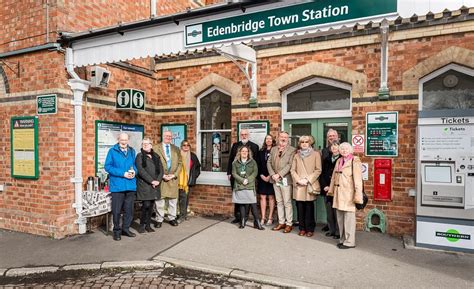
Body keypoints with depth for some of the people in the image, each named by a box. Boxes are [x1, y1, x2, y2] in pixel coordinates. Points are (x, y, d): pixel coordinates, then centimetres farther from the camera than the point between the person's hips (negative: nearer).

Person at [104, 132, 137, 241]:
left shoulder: (132, 151, 11)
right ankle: (116, 231, 19)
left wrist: (134, 171, -4)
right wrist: (122, 174, -15)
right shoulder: (112, 151, -3)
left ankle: (126, 228, 26)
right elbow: (107, 166, -7)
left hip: (131, 185, 4)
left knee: (129, 209, 11)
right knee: (116, 210, 3)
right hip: (117, 185, -4)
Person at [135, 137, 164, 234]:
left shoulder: (156, 157, 15)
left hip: (155, 185, 5)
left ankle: (148, 225, 16)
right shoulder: (140, 156, 1)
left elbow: (161, 170, 11)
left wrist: (158, 180, -6)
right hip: (144, 185, -4)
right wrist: (151, 181, -14)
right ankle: (142, 225, 5)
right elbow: (141, 170, -10)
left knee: (151, 205, 6)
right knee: (146, 205, -11)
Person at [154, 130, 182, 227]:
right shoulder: (156, 148, 1)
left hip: (173, 178, 3)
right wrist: (162, 175, -11)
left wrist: (174, 175, -5)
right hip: (160, 178, -3)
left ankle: (172, 218, 21)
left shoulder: (176, 149, 12)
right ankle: (159, 220, 14)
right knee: (159, 200, 2)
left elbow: (180, 163, 8)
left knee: (173, 199, 8)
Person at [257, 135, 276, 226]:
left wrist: (270, 176, -12)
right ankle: (263, 218, 10)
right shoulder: (261, 152, 10)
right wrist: (261, 175, -5)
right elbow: (258, 165, 6)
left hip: (271, 178, -3)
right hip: (262, 177, 3)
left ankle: (270, 218, 10)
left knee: (271, 197, 3)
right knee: (262, 197, 4)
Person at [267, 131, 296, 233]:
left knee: (287, 202, -1)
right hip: (275, 180, 5)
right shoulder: (273, 149, 14)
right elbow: (269, 162, 9)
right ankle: (281, 222, 22)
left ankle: (289, 224, 9)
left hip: (285, 180, -5)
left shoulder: (292, 150, -4)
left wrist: (279, 174, -16)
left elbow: (290, 164, -13)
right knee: (279, 202, 12)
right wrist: (273, 175, -5)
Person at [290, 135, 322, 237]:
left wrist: (308, 180, -10)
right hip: (299, 185, 3)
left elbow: (318, 170, -1)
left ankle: (310, 229, 9)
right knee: (300, 207, 2)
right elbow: (292, 170, 10)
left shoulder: (316, 154, 5)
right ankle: (302, 228, 12)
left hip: (310, 185, -3)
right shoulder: (296, 155, 16)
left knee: (309, 207, -2)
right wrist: (298, 180, -6)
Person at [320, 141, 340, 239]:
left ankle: (338, 232, 8)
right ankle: (331, 230, 20)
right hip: (327, 189, 5)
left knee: (336, 211, -3)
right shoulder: (326, 159, 14)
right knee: (329, 211, 9)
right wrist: (324, 186, 0)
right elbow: (322, 174, 13)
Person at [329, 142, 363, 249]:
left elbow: (357, 179, -11)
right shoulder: (338, 161, 14)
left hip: (348, 194, -7)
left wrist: (357, 195, -16)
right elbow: (334, 177, 18)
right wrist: (331, 190, 15)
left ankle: (349, 241, 10)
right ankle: (343, 239, 24)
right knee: (340, 219, 12)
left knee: (348, 219, -1)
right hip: (338, 193, 7)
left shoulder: (354, 161, -6)